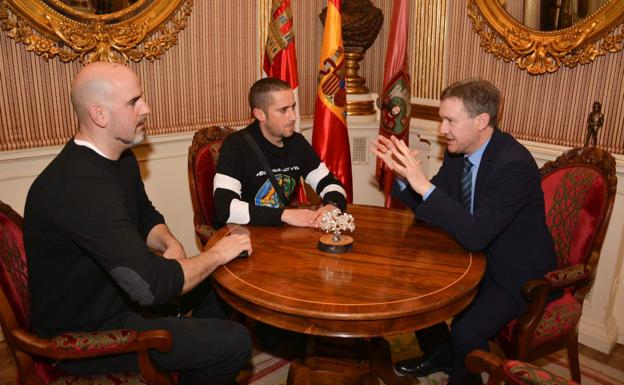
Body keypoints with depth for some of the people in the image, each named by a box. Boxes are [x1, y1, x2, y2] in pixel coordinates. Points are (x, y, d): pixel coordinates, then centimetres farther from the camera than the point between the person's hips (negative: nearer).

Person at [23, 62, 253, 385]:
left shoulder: (121, 158, 0)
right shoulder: (79, 185, -33)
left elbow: (146, 218, 15)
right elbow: (152, 285, -37)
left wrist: (171, 244, -8)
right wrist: (217, 254, -20)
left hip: (115, 296, 9)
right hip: (86, 334, -9)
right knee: (233, 342, -16)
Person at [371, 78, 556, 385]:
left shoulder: (514, 164, -29)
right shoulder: (457, 152, -5)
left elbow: (475, 236, -36)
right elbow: (429, 209, 1)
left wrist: (424, 185, -41)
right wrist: (402, 173, -16)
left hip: (517, 273, -7)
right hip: (477, 256, 8)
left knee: (465, 332, -24)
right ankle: (438, 354, 28)